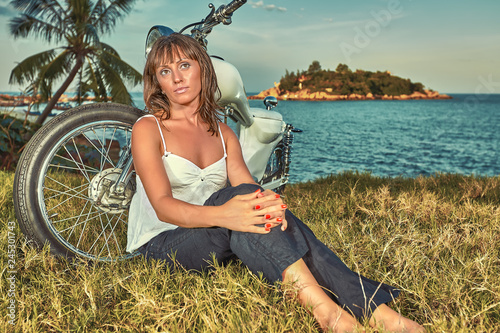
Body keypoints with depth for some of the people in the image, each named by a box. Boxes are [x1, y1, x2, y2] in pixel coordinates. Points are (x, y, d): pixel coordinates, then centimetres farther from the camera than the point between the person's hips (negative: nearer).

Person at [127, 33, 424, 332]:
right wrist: (220, 214, -39)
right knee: (240, 194, -31)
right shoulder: (148, 128, -5)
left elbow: (250, 189, -6)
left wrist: (268, 204, -32)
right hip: (161, 242, -4)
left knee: (260, 206, -27)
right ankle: (320, 306, -43)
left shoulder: (223, 133, 10)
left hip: (213, 234, 4)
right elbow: (163, 205, -19)